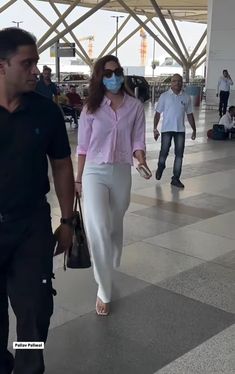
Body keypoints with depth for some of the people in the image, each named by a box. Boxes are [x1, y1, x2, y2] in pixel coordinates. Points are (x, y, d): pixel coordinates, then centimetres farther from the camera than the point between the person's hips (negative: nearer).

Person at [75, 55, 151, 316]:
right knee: (98, 229, -15)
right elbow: (83, 146, 2)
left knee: (115, 227, 17)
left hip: (121, 172, 2)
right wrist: (78, 178, 5)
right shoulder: (91, 108, -3)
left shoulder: (135, 106, -1)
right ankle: (104, 291, -4)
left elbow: (137, 140, 0)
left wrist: (141, 159, -22)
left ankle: (107, 270, 44)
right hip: (94, 172, -2)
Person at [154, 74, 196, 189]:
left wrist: (194, 129, 9)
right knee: (164, 152, -1)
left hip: (180, 130, 2)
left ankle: (176, 179, 10)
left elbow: (189, 114, 12)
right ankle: (160, 167, 31)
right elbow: (158, 113, 1)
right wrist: (155, 129, -4)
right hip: (167, 129, -2)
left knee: (179, 155, 1)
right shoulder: (164, 96, -2)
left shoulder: (186, 97, 5)